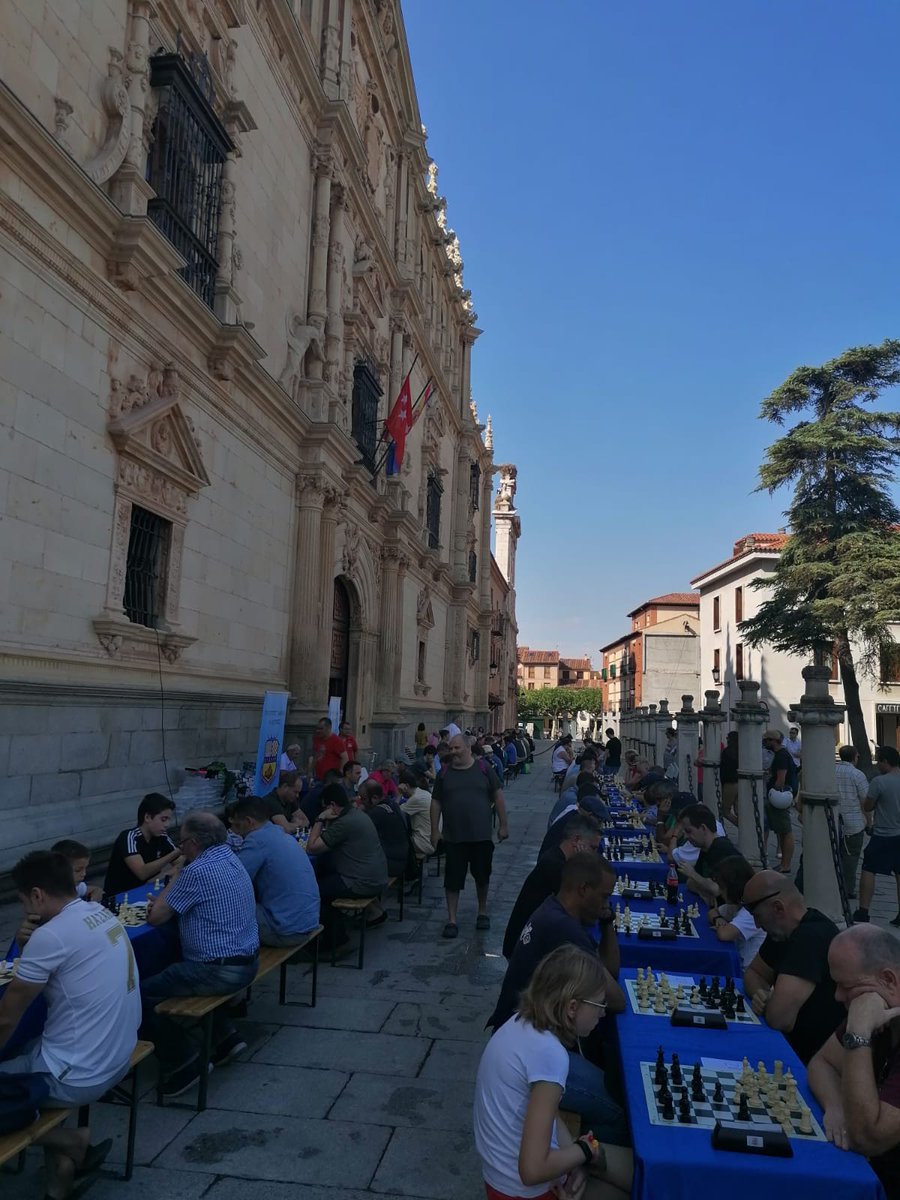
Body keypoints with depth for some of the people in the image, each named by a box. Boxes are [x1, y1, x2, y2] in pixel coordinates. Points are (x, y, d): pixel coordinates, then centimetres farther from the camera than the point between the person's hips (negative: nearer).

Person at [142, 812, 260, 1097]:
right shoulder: (230, 858, 9)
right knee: (174, 972, 30)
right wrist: (166, 901, 5)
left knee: (144, 992, -1)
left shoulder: (197, 871, -20)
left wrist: (173, 881, 3)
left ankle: (183, 1066, 5)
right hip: (247, 963, 10)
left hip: (220, 972, -10)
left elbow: (155, 918, -11)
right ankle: (225, 1038, 25)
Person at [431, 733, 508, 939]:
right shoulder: (445, 774, 2)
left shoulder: (484, 769, -2)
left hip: (482, 835, 0)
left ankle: (482, 912, 35)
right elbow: (436, 802, 5)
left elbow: (498, 796, 1)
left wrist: (503, 825, 0)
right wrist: (434, 830, 1)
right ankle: (452, 920, 15)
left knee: (482, 876, 14)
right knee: (453, 878, 3)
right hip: (453, 837, 0)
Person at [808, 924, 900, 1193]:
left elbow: (867, 1139, -29)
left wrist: (858, 1033, -32)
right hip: (875, 1166, 7)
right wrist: (835, 1107, -15)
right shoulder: (877, 1005, -3)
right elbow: (822, 1061, 6)